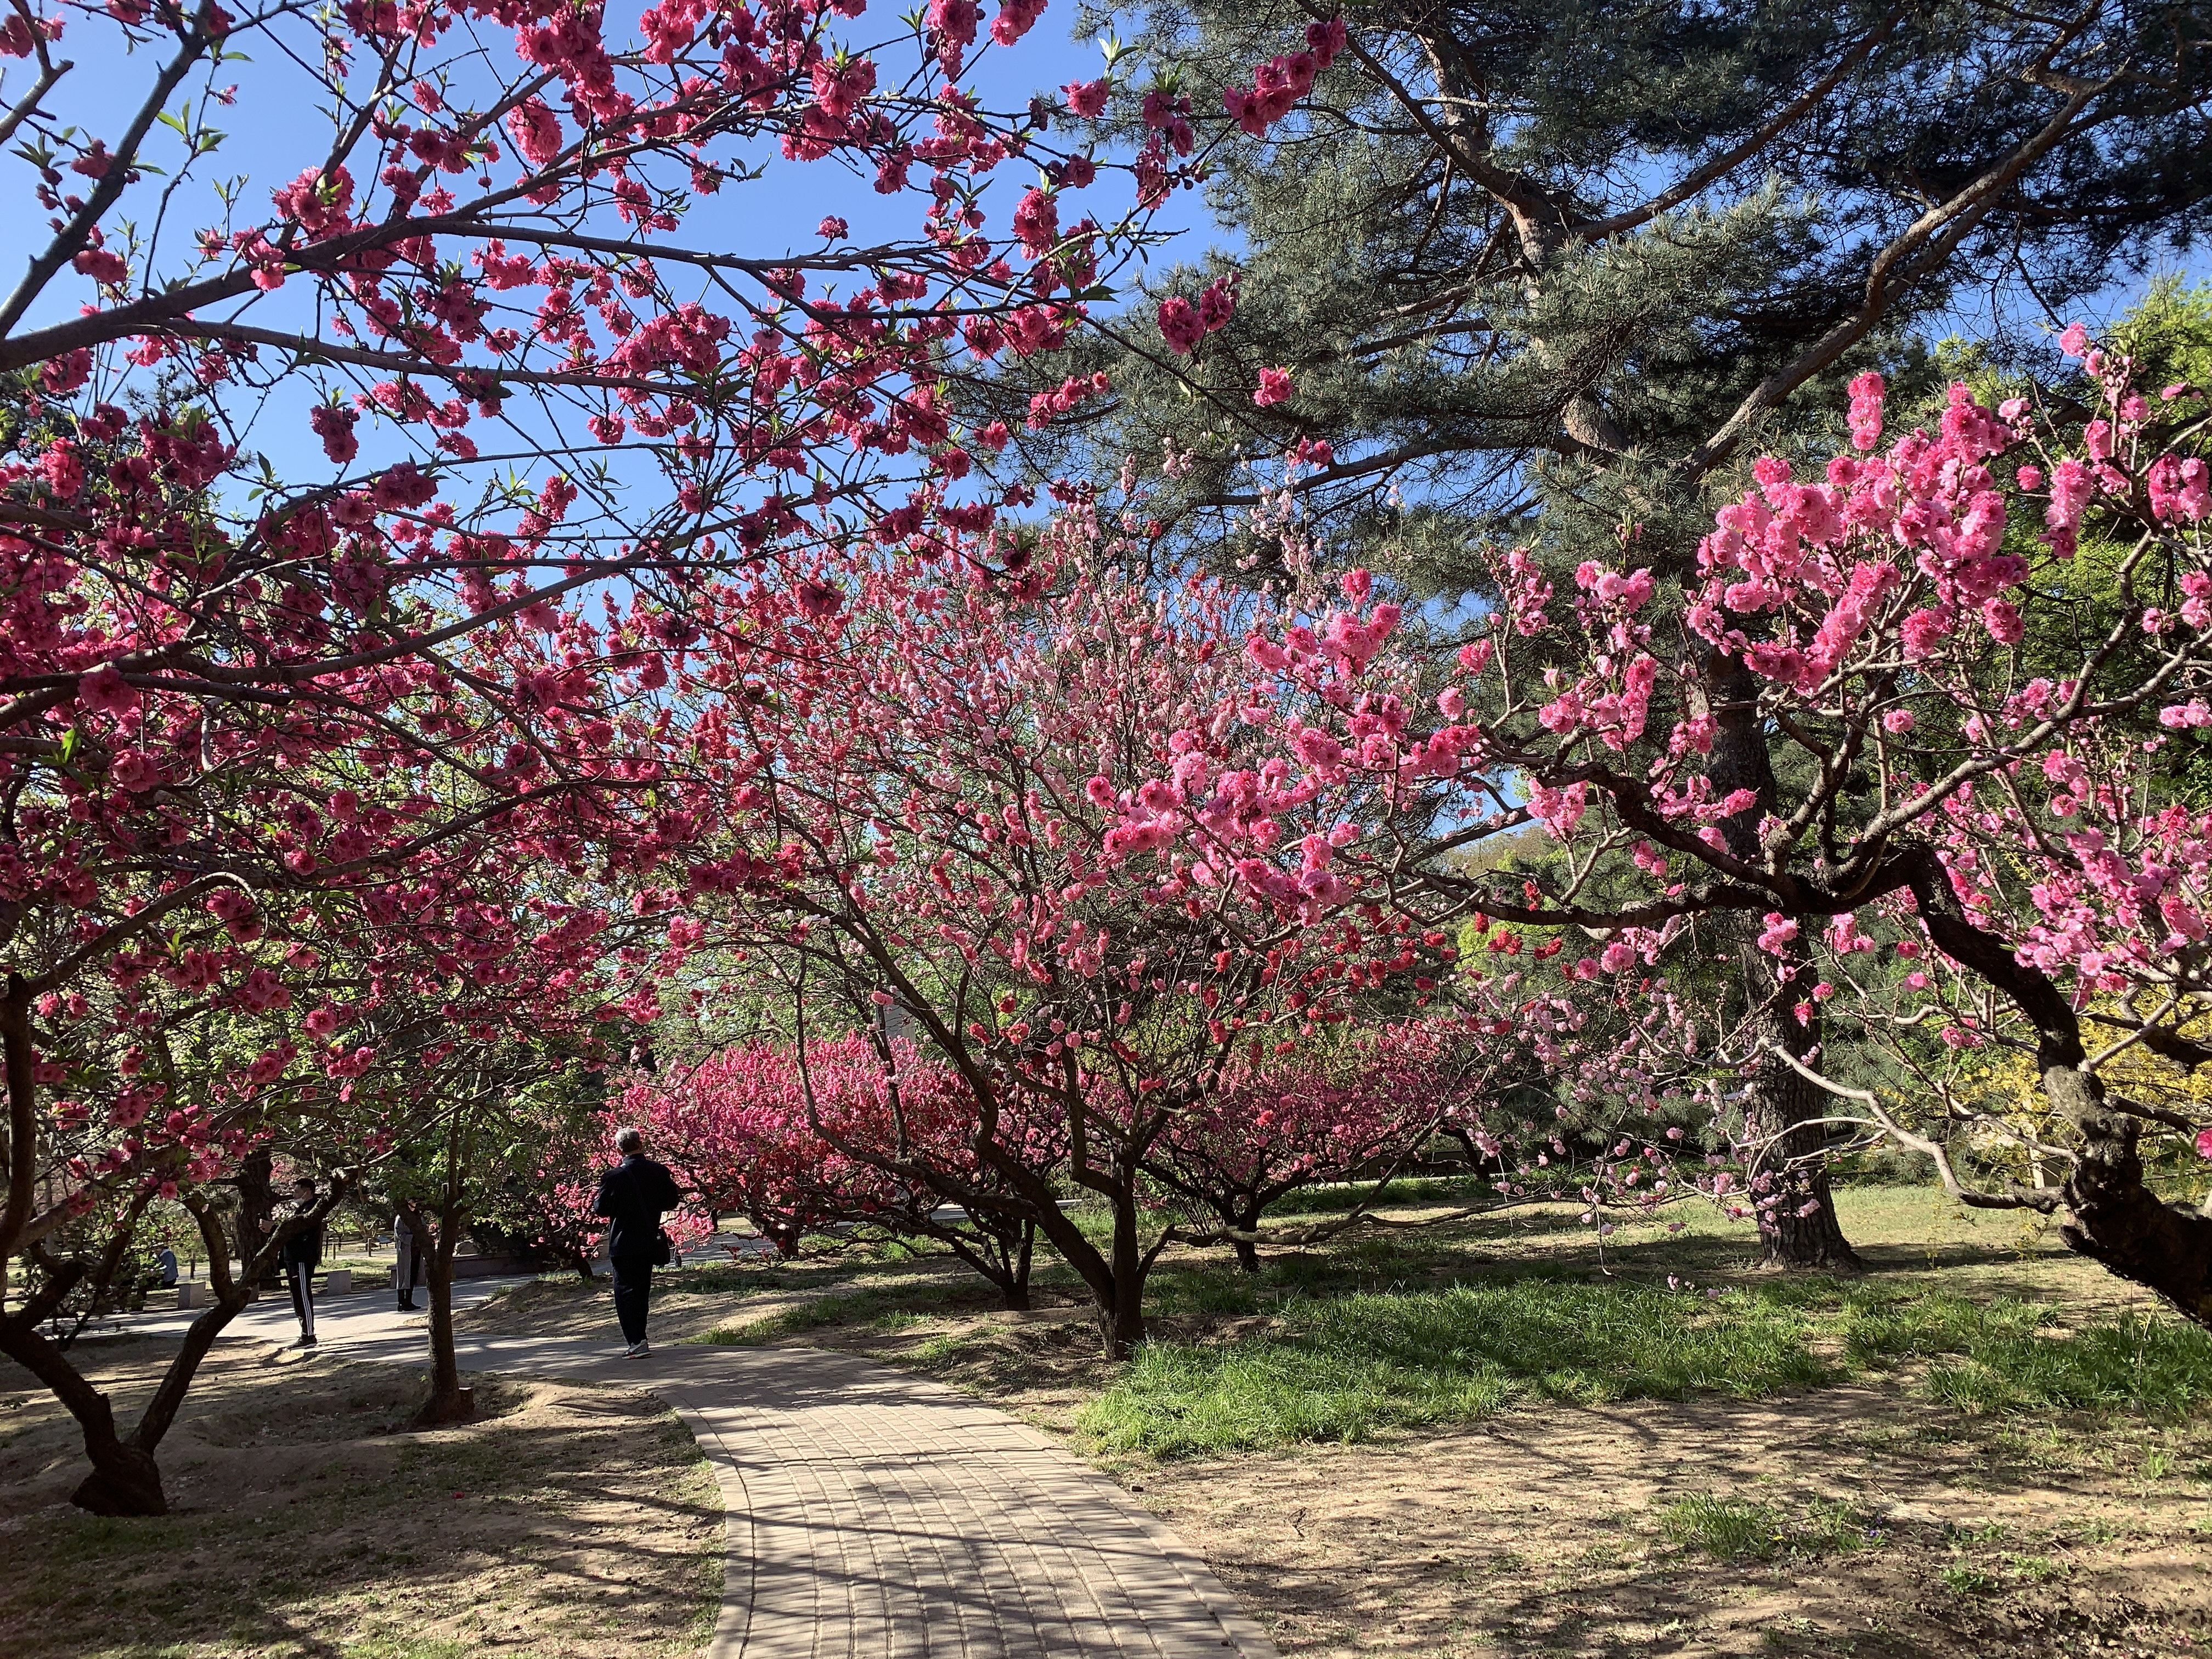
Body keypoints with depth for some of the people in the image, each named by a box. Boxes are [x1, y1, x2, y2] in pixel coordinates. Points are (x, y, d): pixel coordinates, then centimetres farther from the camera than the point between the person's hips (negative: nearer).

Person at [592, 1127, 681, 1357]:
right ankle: (638, 1339, 23)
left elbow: (601, 1209, -12)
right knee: (642, 1292, 16)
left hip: (624, 1244, -5)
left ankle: (637, 1341, -9)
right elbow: (672, 1201, 5)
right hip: (650, 1242, 5)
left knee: (625, 1292, 1)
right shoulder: (660, 1172, -3)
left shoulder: (614, 1176, -16)